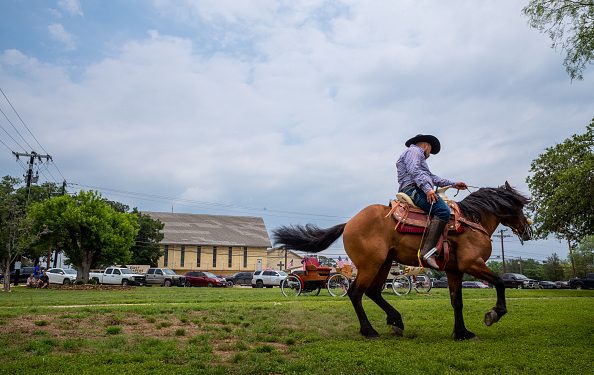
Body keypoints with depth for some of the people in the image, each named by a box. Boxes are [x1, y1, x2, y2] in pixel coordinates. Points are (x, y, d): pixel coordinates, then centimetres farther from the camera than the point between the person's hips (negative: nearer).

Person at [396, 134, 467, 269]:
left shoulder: (419, 156, 37)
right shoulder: (413, 151, 6)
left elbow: (432, 178, 30)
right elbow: (414, 171, -13)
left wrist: (454, 184, 25)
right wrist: (427, 188, -23)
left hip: (418, 191, 11)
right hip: (413, 189, -11)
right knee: (443, 211, -27)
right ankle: (428, 252, -39)